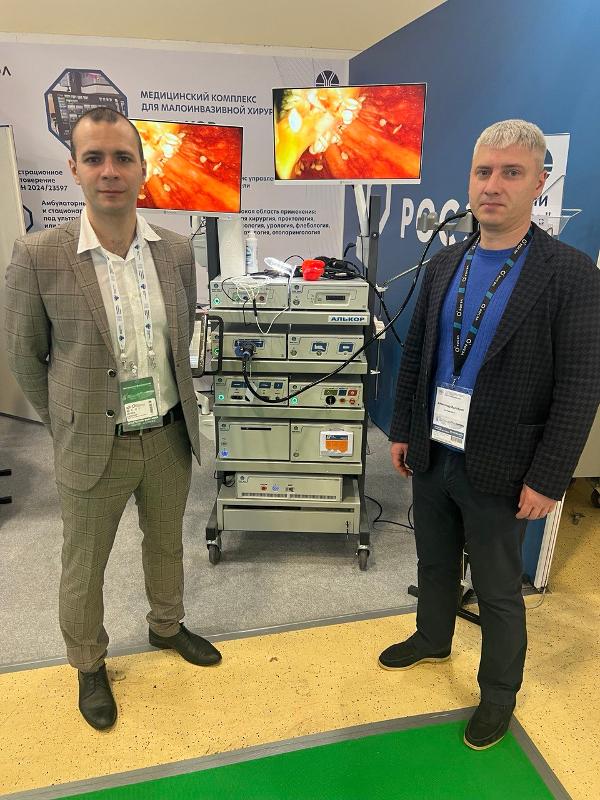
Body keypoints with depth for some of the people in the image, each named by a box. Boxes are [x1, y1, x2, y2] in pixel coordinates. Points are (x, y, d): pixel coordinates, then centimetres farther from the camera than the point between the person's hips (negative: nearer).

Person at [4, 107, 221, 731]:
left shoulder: (177, 250, -4)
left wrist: (172, 407, 13)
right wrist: (68, 428, 2)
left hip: (170, 436, 4)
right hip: (95, 446, -3)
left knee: (167, 543, 24)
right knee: (84, 566, 17)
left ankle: (167, 626, 52)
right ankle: (89, 666, 44)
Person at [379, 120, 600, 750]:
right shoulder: (444, 265, 4)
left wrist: (546, 479, -14)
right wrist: (401, 431, 9)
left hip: (499, 470, -4)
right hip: (431, 455, 5)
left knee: (498, 591, 14)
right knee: (434, 563, 24)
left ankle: (498, 694, 38)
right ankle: (431, 639, 50)